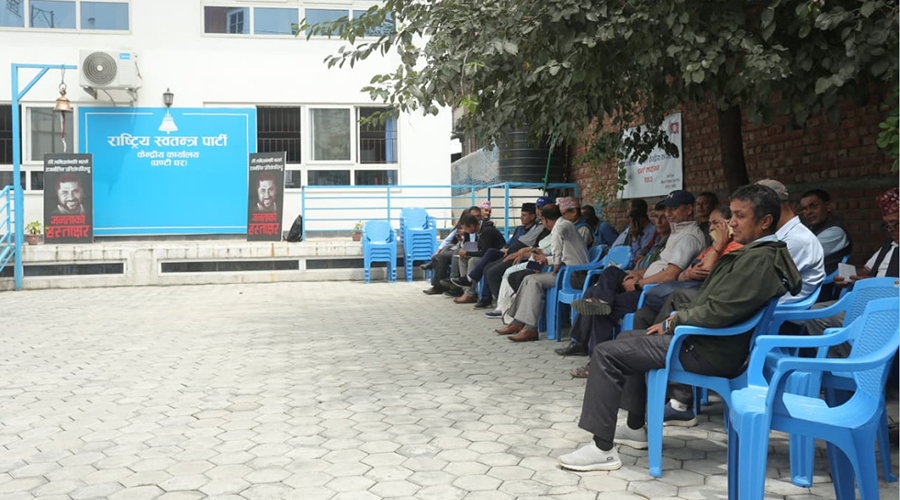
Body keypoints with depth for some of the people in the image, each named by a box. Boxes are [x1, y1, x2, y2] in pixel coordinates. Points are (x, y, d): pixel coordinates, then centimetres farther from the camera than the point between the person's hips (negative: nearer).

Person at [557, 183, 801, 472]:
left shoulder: (758, 259, -20)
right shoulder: (760, 253, 13)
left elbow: (718, 311, -26)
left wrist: (673, 322, -11)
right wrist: (676, 319, 7)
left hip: (710, 351, -11)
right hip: (709, 340, 11)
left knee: (607, 354, -15)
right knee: (627, 339, 26)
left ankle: (602, 449, -11)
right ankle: (635, 428, 30)